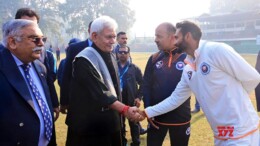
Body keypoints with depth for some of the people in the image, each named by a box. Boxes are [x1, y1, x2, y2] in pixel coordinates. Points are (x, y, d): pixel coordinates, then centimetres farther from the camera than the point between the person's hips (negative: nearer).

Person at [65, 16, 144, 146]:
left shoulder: (110, 56, 8)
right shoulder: (85, 61, -20)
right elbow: (101, 95, -26)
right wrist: (125, 109, -29)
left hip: (110, 123, 8)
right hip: (89, 127, -8)